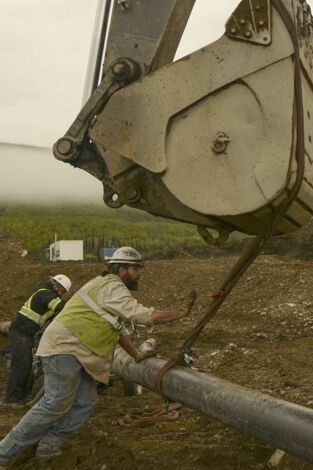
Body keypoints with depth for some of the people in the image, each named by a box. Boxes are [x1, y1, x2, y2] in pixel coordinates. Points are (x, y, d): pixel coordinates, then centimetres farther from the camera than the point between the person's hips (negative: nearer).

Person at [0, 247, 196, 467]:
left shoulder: (110, 288, 20)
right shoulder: (113, 288, -14)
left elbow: (119, 329, 27)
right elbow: (144, 315, -20)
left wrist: (136, 355, 30)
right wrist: (182, 312, -13)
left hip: (76, 352, 10)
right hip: (64, 348, -10)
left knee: (85, 401, 7)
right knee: (56, 404, -9)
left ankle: (49, 445, 15)